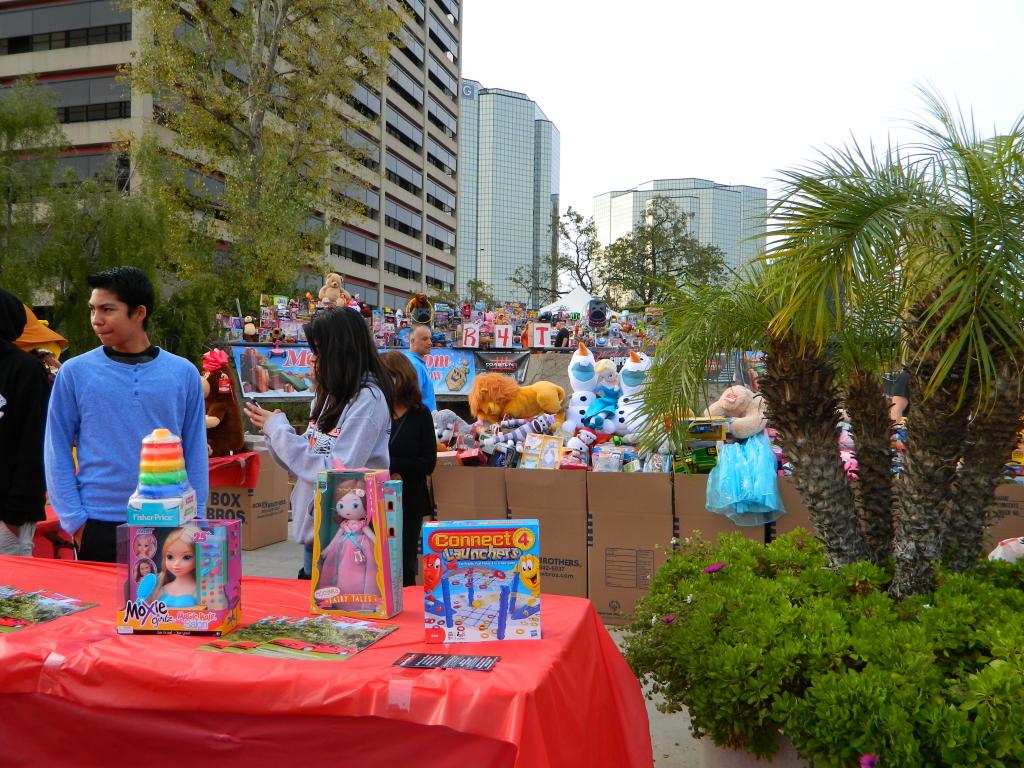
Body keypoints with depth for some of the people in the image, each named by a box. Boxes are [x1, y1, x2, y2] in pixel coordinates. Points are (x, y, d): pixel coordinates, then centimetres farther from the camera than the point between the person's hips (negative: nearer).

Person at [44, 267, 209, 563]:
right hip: (98, 527, 0)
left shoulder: (184, 373, 2)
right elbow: (57, 453, 2)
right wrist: (75, 519, -5)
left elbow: (195, 453, 5)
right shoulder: (75, 372, 0)